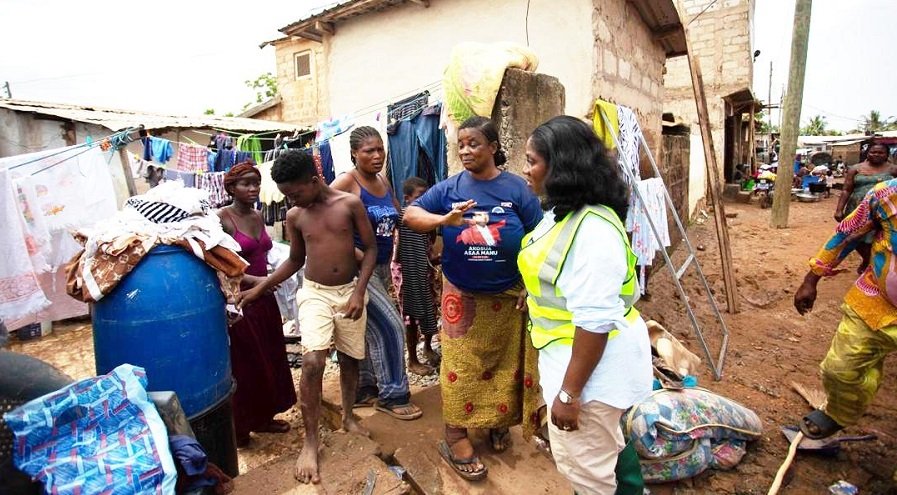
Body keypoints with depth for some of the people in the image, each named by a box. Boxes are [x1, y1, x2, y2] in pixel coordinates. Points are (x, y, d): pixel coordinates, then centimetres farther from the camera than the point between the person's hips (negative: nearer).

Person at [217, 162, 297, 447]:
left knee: (269, 358, 15)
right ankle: (239, 427, 22)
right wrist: (254, 280, -24)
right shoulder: (221, 218, -13)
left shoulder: (258, 217, 8)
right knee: (243, 364, 4)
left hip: (264, 297, 8)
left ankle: (263, 417, 33)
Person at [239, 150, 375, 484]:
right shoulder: (294, 216, -1)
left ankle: (348, 416, 37)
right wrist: (260, 288, 5)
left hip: (350, 291, 0)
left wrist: (359, 292, -12)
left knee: (350, 359, 12)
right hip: (315, 293, 0)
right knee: (312, 362, -14)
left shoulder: (350, 203, -8)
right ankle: (311, 442, -1)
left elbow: (370, 248, -5)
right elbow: (295, 260, 11)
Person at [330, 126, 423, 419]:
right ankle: (392, 395, 9)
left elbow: (397, 215, 21)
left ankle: (363, 391, 29)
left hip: (382, 266, 8)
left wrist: (391, 241, 5)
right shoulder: (346, 182, -15)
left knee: (369, 330, 15)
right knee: (391, 327, -7)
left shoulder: (384, 182, 7)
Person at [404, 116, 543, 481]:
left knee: (505, 363, 14)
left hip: (507, 297, 0)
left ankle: (499, 422, 37)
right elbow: (410, 215, -8)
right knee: (460, 367, 4)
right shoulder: (449, 188, -3)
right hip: (462, 296, 0)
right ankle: (455, 438, 17)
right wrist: (444, 220, -26)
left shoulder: (516, 188, -6)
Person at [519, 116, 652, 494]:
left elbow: (595, 321, -30)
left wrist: (569, 392, -25)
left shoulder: (593, 229, -29)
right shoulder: (563, 212, 3)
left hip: (593, 366, -10)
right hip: (574, 354, 10)